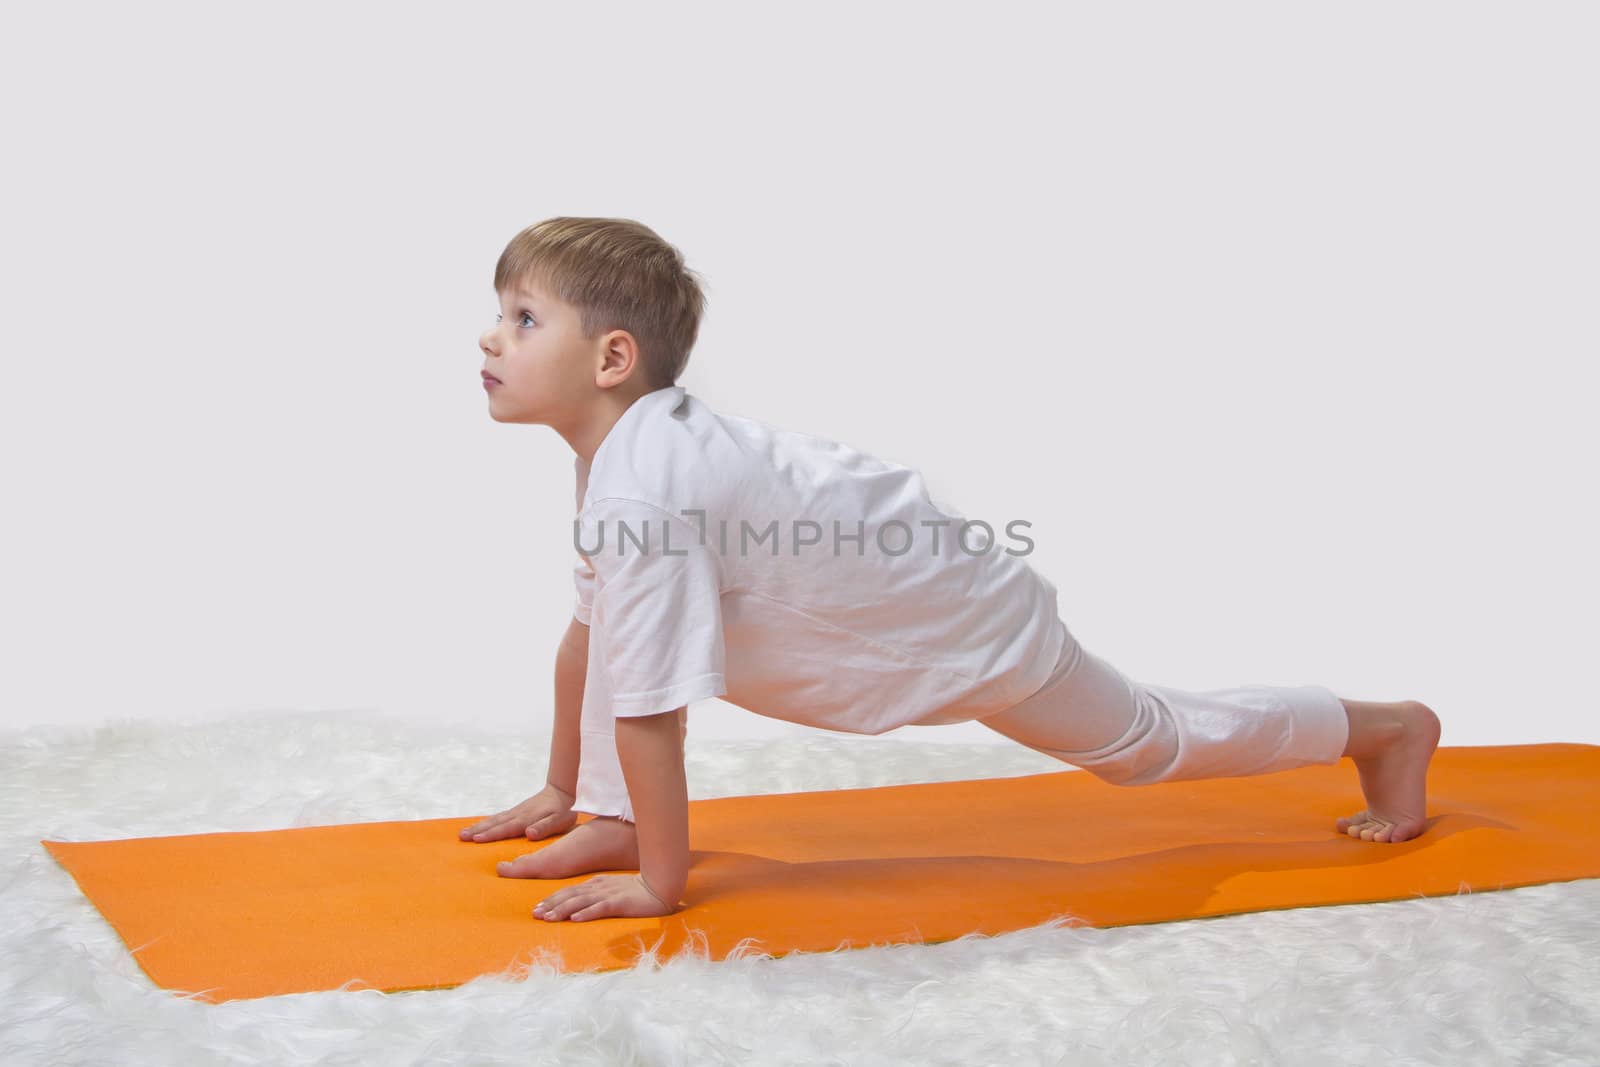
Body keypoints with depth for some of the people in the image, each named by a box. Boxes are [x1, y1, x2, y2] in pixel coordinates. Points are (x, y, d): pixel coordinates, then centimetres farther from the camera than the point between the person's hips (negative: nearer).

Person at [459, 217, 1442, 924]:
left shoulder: (643, 487, -35)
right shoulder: (618, 447, -4)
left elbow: (647, 710, -30)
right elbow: (589, 633, 8)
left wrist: (660, 882, -19)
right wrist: (563, 792, 14)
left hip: (973, 629, -8)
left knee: (1150, 739, 14)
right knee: (625, 593, -4)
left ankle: (1388, 727, 38)